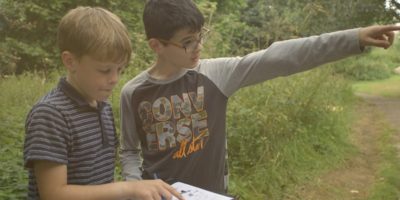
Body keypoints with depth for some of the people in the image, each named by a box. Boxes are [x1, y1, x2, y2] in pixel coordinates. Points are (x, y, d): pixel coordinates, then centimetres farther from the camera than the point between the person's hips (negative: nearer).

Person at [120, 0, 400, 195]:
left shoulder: (215, 74, -11)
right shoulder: (133, 93, -8)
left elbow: (277, 59, -19)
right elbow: (129, 151, 4)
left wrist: (354, 39, -24)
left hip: (210, 192, 1)